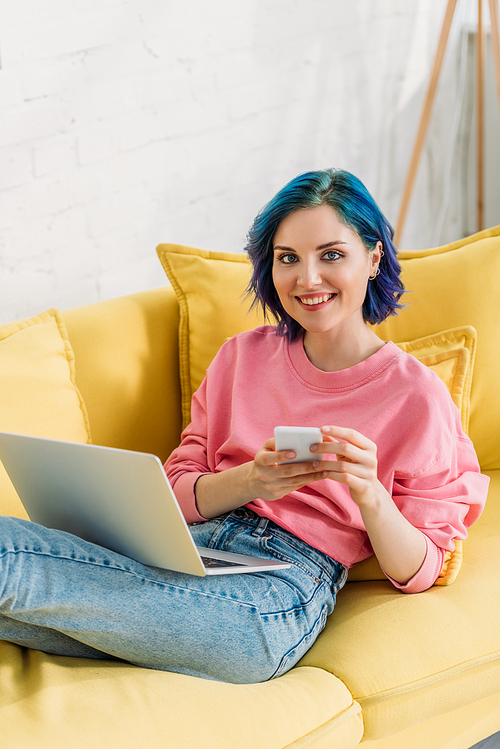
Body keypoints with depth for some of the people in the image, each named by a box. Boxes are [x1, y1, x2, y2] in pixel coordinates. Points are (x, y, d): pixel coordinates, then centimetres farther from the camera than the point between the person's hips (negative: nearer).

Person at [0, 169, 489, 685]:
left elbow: (417, 573, 3)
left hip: (284, 587, -5)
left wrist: (369, 493, -18)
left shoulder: (416, 396, 3)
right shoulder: (243, 356, 16)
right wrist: (249, 481, -13)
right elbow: (177, 494, 9)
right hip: (192, 545, 5)